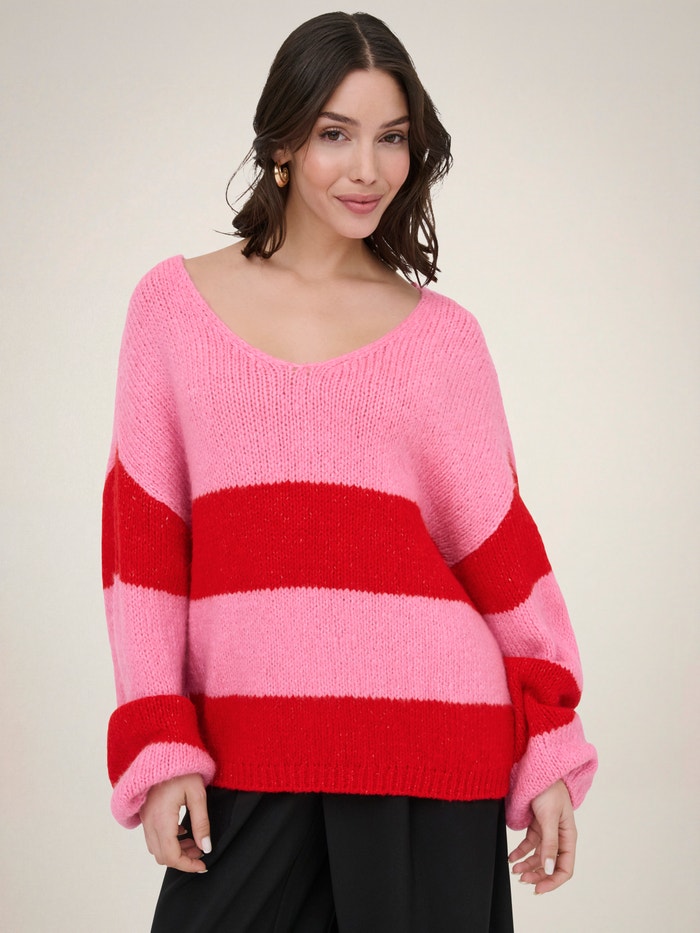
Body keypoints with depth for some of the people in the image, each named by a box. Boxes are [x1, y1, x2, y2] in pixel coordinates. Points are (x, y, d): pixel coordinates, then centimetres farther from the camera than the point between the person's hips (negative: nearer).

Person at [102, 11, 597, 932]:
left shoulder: (441, 335, 6)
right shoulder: (175, 303, 6)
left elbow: (500, 545, 7)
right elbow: (140, 534, 4)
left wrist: (549, 752, 4)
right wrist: (158, 748, -2)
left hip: (430, 752, 0)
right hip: (244, 754, 1)